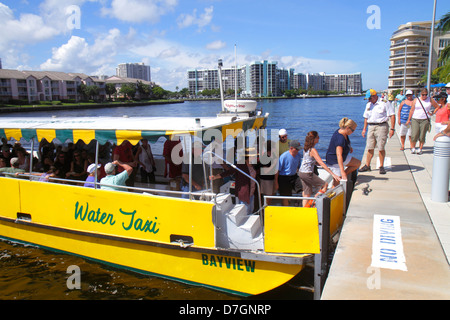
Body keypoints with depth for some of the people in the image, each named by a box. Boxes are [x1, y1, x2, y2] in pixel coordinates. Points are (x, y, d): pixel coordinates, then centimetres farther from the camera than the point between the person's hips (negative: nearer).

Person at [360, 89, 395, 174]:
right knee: (370, 148, 5)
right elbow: (366, 117, 23)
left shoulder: (384, 103, -4)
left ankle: (381, 166, 7)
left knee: (381, 148, -5)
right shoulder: (368, 105, 15)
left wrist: (392, 129, -12)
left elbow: (392, 116, -6)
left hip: (381, 126, -5)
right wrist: (364, 129, 19)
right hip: (371, 127, 5)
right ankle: (367, 166, 13)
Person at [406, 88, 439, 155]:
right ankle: (413, 148, 14)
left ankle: (420, 149, 13)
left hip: (425, 120, 0)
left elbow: (438, 107, 14)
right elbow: (412, 110, 7)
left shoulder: (430, 100, 5)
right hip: (415, 119, 0)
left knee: (422, 136, 0)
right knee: (414, 135, -7)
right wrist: (409, 120, 6)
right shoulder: (416, 100, 5)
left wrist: (432, 113, 2)